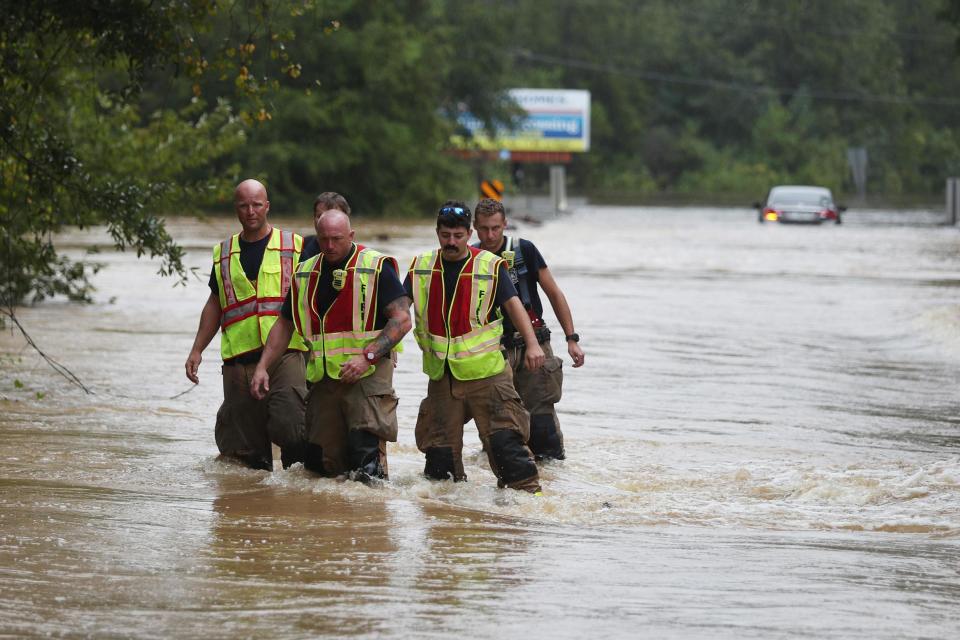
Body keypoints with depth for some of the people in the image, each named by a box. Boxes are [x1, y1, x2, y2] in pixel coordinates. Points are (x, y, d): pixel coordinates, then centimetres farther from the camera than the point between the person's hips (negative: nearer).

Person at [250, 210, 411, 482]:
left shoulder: (376, 268, -4)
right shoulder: (306, 273, 13)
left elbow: (402, 320, -10)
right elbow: (284, 325, 22)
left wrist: (367, 357, -19)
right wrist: (262, 367, 12)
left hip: (368, 375, -5)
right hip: (324, 378, 5)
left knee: (366, 451, -17)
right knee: (320, 462, 3)